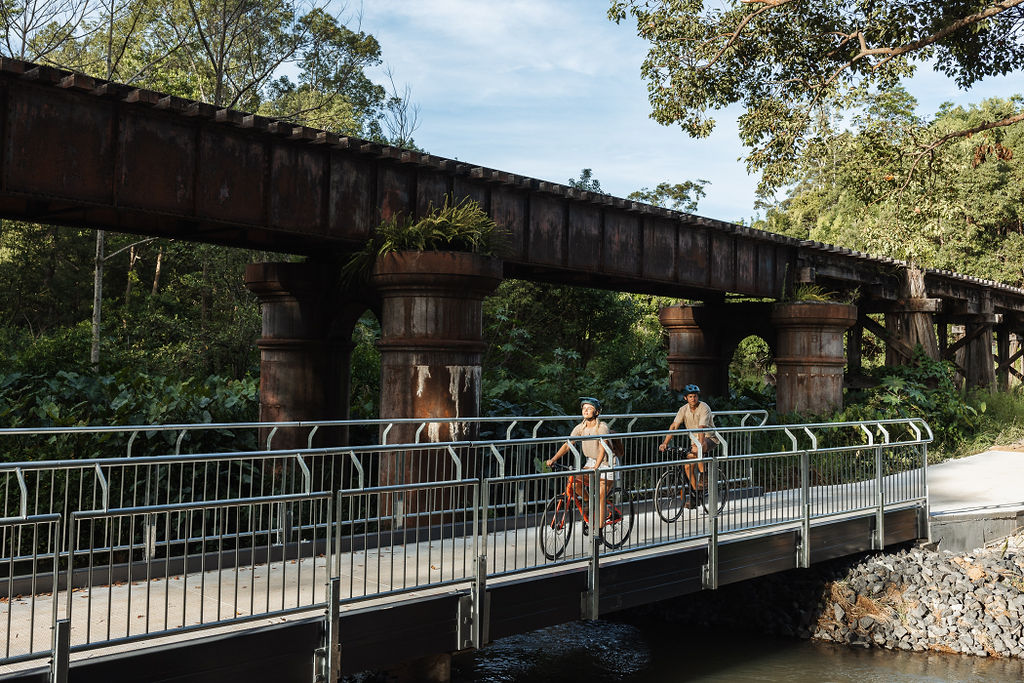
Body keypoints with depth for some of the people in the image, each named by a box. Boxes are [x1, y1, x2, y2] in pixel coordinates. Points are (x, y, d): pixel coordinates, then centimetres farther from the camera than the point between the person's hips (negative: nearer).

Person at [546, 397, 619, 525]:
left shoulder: (602, 427, -22)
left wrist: (595, 468, -46)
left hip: (606, 463, -6)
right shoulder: (580, 427, -6)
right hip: (591, 461, 6)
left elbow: (602, 449, -33)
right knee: (575, 482, -14)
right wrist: (553, 459, -23)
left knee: (600, 497, -11)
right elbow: (567, 445, -9)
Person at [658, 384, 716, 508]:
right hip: (694, 439, 6)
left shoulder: (704, 408, -20)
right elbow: (674, 426, -11)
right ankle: (696, 493, 10)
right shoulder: (684, 409, -5)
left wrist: (700, 444, -44)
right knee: (687, 466, -6)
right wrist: (665, 443, -22)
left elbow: (701, 428, -32)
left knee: (696, 450, -36)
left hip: (709, 438, -6)